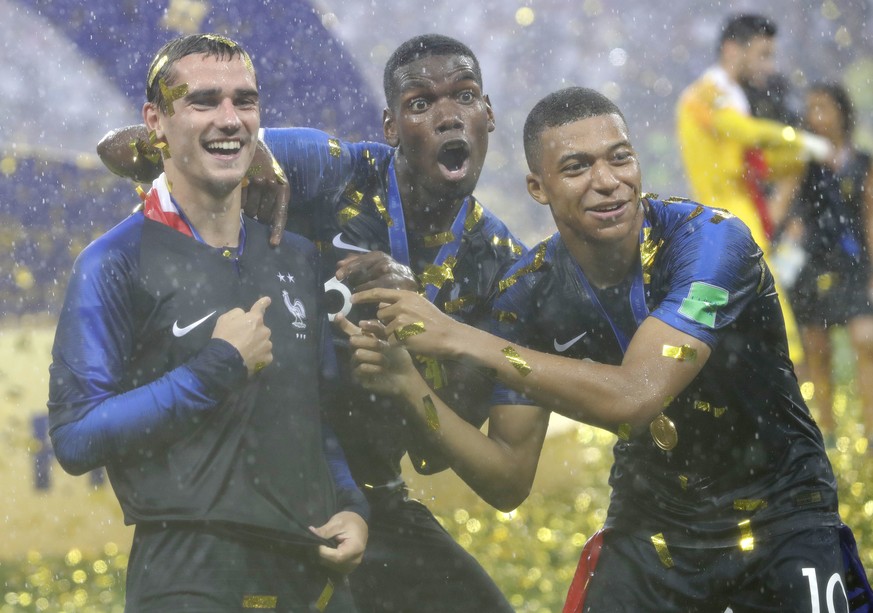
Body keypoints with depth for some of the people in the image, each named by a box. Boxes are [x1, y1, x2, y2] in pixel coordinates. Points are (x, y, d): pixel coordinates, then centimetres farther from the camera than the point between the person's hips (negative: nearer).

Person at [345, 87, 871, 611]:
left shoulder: (708, 239, -22)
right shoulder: (528, 296, -8)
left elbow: (633, 396, -34)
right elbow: (510, 481, -6)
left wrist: (459, 339, -33)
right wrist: (410, 388, -22)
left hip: (779, 514, -3)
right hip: (651, 525, 3)